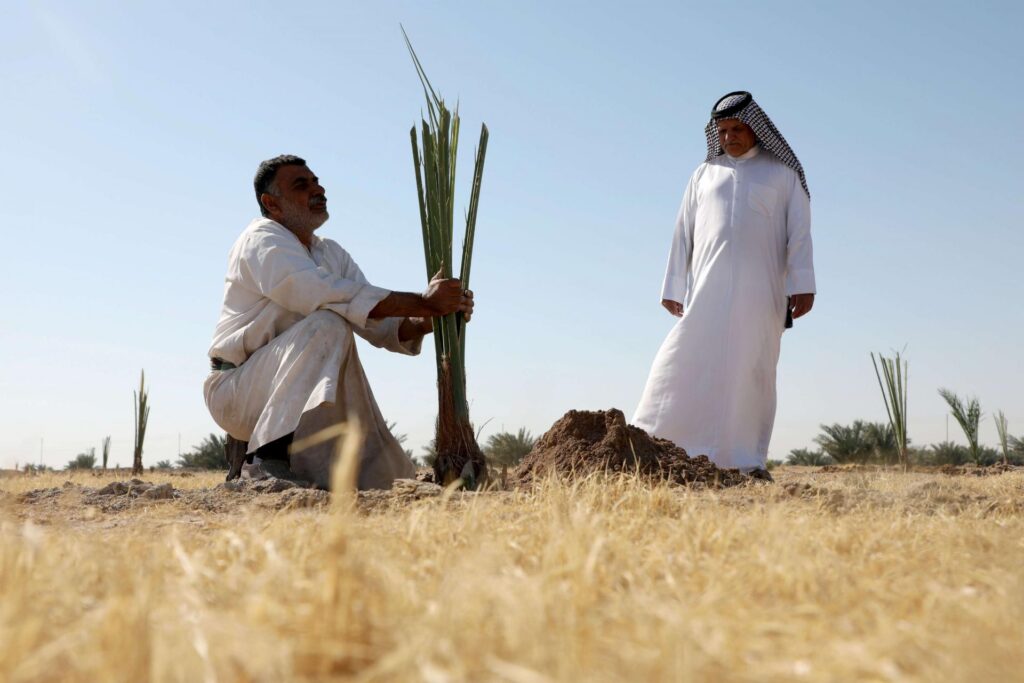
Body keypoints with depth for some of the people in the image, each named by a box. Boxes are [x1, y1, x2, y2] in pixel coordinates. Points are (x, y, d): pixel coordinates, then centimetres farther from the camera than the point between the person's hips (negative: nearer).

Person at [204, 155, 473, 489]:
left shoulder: (332, 253, 14)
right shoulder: (262, 240, -12)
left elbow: (380, 325, 2)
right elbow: (325, 293, -29)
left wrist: (421, 323, -21)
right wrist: (423, 302, -31)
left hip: (290, 395, 8)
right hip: (238, 390, -8)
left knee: (382, 475, -1)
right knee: (328, 324, -31)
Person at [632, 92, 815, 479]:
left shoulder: (783, 174, 11)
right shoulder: (704, 174, 17)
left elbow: (799, 233, 3)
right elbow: (684, 233, 15)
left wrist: (803, 286, -8)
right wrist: (673, 288, 8)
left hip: (759, 288, -1)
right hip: (708, 286, 1)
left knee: (752, 371, -2)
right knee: (687, 364, -8)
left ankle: (747, 459, 1)